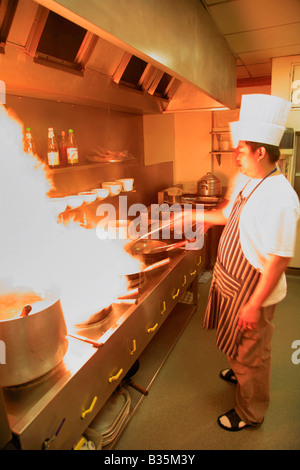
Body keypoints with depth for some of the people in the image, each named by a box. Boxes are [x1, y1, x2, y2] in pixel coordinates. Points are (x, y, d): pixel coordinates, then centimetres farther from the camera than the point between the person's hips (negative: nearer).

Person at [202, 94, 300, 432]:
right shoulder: (247, 182, 1)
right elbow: (228, 214, 17)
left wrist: (254, 305, -22)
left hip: (252, 291, -8)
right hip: (231, 281, 8)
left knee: (251, 355, 14)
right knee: (238, 346, 30)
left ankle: (250, 413, 39)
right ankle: (240, 373, 59)